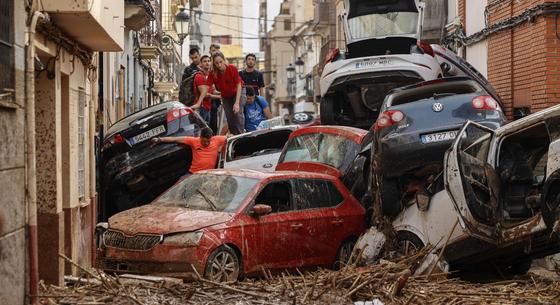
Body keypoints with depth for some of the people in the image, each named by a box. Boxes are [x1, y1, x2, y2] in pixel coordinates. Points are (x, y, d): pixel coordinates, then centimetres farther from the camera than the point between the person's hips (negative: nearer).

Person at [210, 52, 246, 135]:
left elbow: (239, 85, -21)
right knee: (229, 117, 1)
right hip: (225, 96, 3)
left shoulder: (232, 69, -28)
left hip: (238, 92, -3)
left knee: (238, 113, -18)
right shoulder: (213, 73, -23)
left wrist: (237, 103, -27)